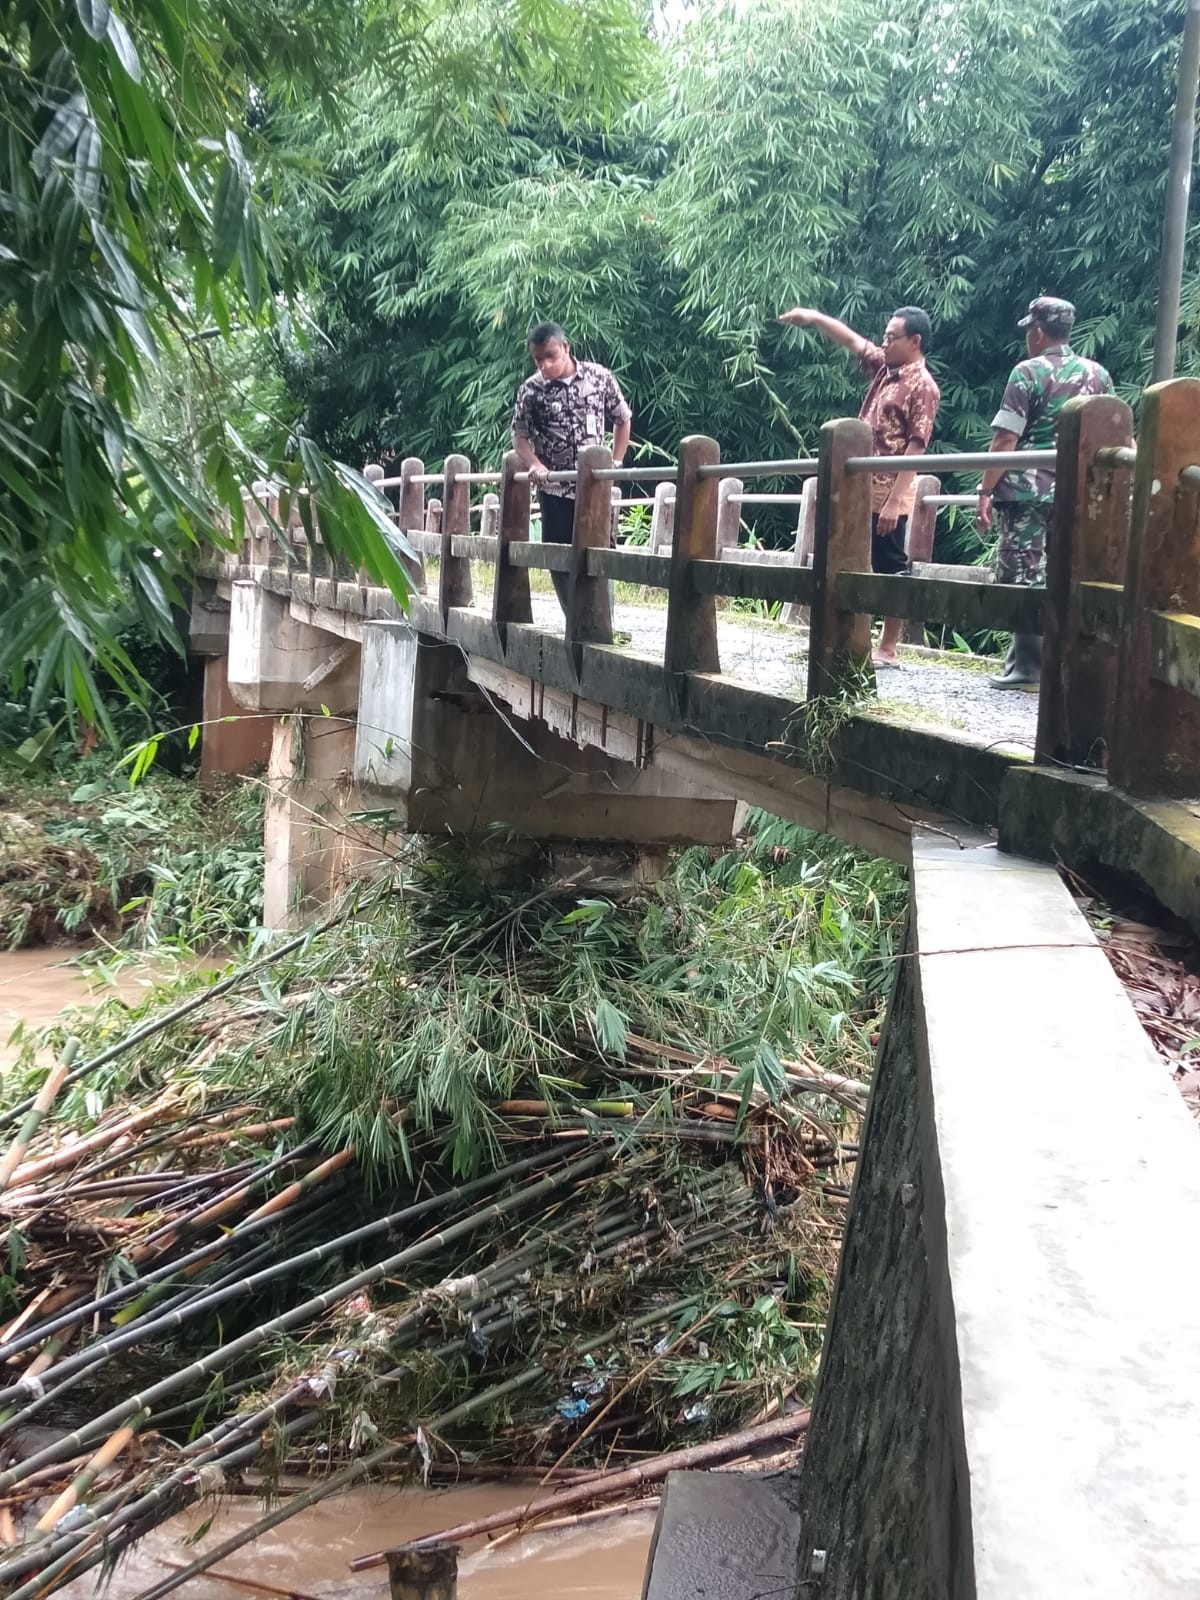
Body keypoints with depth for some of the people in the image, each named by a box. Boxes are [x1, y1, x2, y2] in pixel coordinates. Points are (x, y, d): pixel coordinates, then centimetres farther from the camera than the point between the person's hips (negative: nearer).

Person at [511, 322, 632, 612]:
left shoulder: (599, 376, -2)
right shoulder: (531, 390, -3)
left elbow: (622, 419, 9)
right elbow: (519, 436, 3)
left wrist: (616, 462, 2)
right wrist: (535, 464, -15)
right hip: (554, 489, 1)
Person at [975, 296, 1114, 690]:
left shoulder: (1028, 372, -6)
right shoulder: (1098, 375, 11)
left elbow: (1005, 440, -11)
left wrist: (986, 491, -8)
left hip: (1028, 491, -5)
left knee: (1023, 576, -1)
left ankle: (1028, 664, -3)